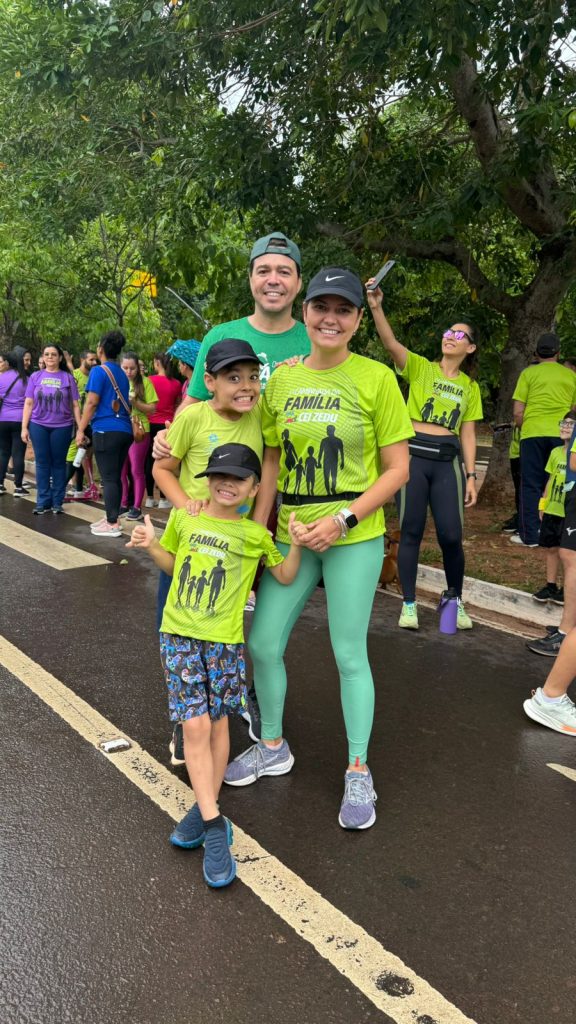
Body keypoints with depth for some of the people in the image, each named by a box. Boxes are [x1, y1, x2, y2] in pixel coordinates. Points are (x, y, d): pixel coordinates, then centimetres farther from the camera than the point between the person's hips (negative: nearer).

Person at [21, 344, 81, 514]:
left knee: (58, 463, 6)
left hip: (62, 427, -1)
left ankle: (57, 502, 13)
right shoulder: (35, 376, 6)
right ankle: (43, 501, 11)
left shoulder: (68, 377, 2)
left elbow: (75, 405, 2)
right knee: (42, 463, 4)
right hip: (38, 426, 1)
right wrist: (24, 427, 1)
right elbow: (28, 403, 7)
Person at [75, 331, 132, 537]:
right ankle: (111, 517, 19)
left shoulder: (99, 371, -6)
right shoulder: (122, 374, 18)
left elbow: (92, 402, -11)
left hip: (106, 430, -7)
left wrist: (81, 430, -7)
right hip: (124, 430, 7)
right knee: (115, 477, 13)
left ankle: (113, 524, -4)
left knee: (108, 478, -5)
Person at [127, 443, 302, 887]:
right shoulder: (183, 516, 4)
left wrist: (296, 545, -8)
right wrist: (151, 545, 2)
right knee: (195, 725, -6)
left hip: (224, 641, -1)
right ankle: (214, 825, 0)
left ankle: (205, 809, 24)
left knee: (217, 723, 7)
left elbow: (286, 576, 9)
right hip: (179, 635, 1)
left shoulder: (254, 534, -1)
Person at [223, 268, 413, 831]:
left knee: (349, 655, 3)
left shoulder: (376, 379, -6)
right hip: (291, 534, 4)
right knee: (262, 645, 9)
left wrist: (342, 519, -16)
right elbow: (272, 464, 8)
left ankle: (358, 773, 23)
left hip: (354, 538, -4)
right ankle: (273, 747, 34)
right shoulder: (281, 378, 4)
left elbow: (397, 469, -6)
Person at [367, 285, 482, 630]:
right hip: (414, 453, -2)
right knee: (411, 531, 1)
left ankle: (456, 601, 21)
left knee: (452, 536, -1)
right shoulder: (420, 367, 5)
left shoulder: (470, 387, 14)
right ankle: (409, 604, 14)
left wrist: (471, 476, 5)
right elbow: (391, 343, -13)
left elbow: (468, 435, 12)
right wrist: (376, 307, -28)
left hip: (448, 460, 2)